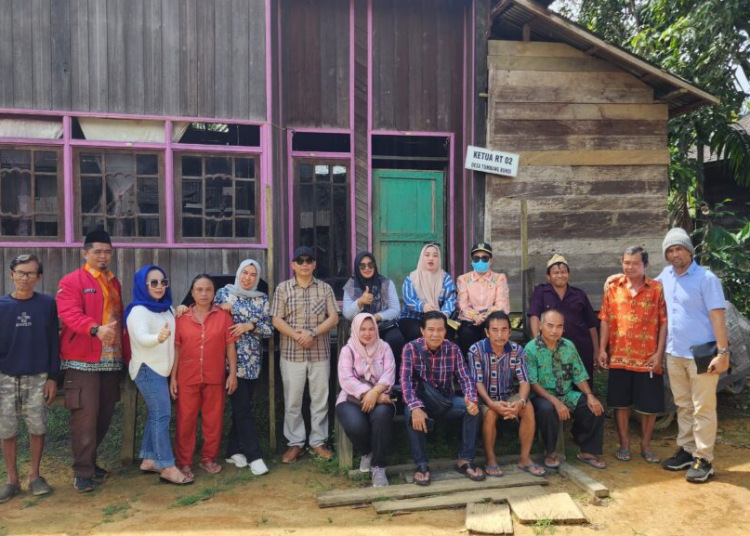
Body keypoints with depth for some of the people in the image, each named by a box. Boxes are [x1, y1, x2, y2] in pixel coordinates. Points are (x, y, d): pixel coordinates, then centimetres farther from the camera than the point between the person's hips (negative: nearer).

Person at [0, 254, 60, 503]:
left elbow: (53, 343, 1)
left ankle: (35, 475, 20)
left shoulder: (47, 304, -1)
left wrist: (52, 377, -3)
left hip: (38, 377, -1)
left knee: (37, 428, 3)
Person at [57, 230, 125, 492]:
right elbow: (70, 314, -20)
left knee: (105, 414, 12)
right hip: (82, 361, -6)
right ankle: (82, 471, 6)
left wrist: (126, 354, 16)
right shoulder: (71, 281, -4)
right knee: (85, 415, -6)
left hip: (111, 360, 7)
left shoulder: (114, 283, 16)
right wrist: (95, 329, -38)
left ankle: (89, 461, 28)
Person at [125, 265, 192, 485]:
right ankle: (167, 468, -10)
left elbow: (175, 333, 24)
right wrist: (158, 337, -54)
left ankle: (149, 460, 22)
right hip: (147, 368, -8)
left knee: (156, 414, 12)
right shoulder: (138, 310, -16)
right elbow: (142, 337, -34)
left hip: (160, 368, 8)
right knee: (162, 415, -12)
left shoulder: (167, 308, 8)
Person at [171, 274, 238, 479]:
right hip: (187, 378, 0)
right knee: (185, 420, 5)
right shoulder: (181, 318, 0)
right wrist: (172, 377, 0)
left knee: (214, 420, 9)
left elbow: (230, 346, 2)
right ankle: (184, 463, 18)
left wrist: (233, 373, -2)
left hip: (215, 378, 1)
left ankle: (208, 458, 25)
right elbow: (176, 349, 2)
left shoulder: (223, 316, 0)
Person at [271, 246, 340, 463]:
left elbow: (334, 318, -1)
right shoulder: (283, 288, 3)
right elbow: (277, 320, -2)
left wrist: (313, 333, -15)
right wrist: (297, 336, -15)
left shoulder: (325, 288, 5)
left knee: (320, 399, 8)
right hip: (292, 354, -1)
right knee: (292, 401, 6)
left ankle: (318, 442, 21)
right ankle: (295, 443, 20)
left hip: (321, 354, 1)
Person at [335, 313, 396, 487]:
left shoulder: (384, 348, 8)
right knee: (355, 425, -33)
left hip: (379, 398, 1)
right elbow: (346, 380, -10)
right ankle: (366, 453, 5)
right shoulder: (347, 350, 5)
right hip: (352, 399, 0)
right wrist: (367, 393, -24)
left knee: (381, 415, -35)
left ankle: (378, 467, -19)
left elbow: (389, 375, -7)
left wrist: (375, 392, -27)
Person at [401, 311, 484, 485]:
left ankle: (465, 461, -9)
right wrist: (415, 407, -39)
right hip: (421, 400, -3)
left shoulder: (453, 349, -5)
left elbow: (465, 377, -9)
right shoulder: (411, 348, -14)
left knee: (472, 408, -22)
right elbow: (405, 381, -23)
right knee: (412, 413, -35)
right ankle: (421, 465, -20)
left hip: (446, 401, 3)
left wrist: (471, 398, -31)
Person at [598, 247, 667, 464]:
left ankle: (646, 445, 26)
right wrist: (602, 349, -1)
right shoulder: (613, 288, 4)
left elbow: (664, 323, -4)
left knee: (650, 405, 8)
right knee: (621, 403, 9)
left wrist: (659, 354, -9)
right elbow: (605, 320, 5)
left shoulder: (657, 289, -2)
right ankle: (624, 444, 23)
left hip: (648, 359, -1)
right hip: (619, 358, 2)